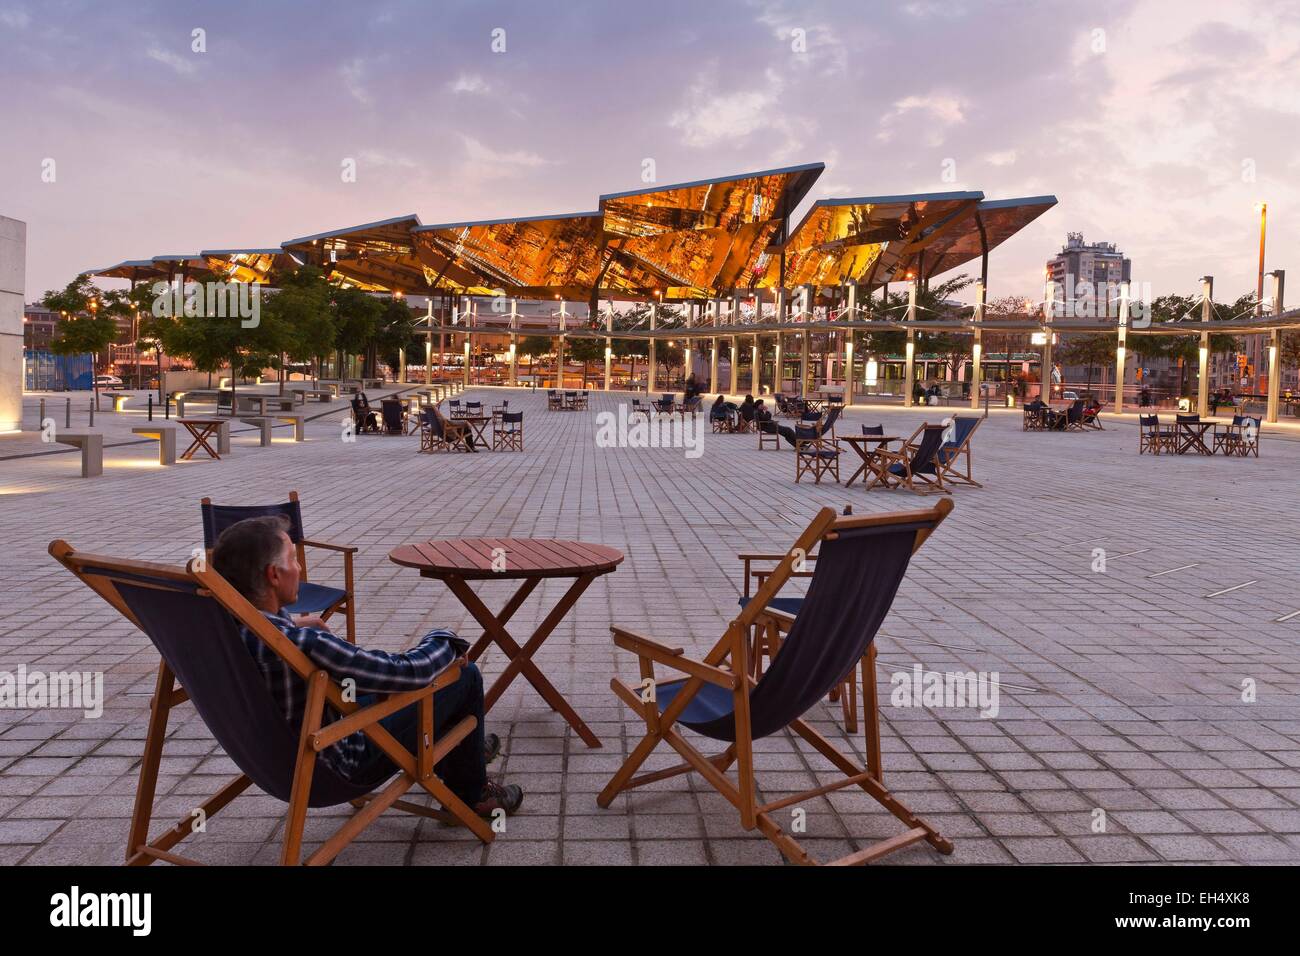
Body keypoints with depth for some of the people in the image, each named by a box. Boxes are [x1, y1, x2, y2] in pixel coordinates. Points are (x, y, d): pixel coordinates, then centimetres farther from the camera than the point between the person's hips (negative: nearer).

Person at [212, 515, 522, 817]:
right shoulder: (301, 645, -39)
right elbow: (409, 673, -32)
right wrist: (444, 639, -12)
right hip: (337, 770, -8)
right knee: (464, 676, -1)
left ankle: (460, 748, 48)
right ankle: (470, 794, 21)